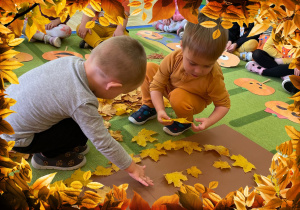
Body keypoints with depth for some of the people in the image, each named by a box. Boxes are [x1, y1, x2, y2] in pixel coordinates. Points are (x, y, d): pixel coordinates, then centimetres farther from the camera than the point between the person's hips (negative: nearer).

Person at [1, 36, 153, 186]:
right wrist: (131, 168, -9)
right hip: (14, 138, -7)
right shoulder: (83, 103, -32)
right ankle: (47, 157, 11)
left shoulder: (72, 60, -14)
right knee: (84, 129, -10)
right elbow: (104, 143, -23)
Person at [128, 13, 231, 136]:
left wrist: (209, 121, -37)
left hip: (195, 101, -3)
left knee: (178, 97, -37)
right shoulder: (173, 59, -31)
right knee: (148, 69, -10)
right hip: (170, 88, 3)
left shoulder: (214, 78, -34)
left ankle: (186, 122, -3)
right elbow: (156, 86, -21)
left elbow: (224, 104, -19)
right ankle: (149, 108, 3)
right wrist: (160, 110, -33)